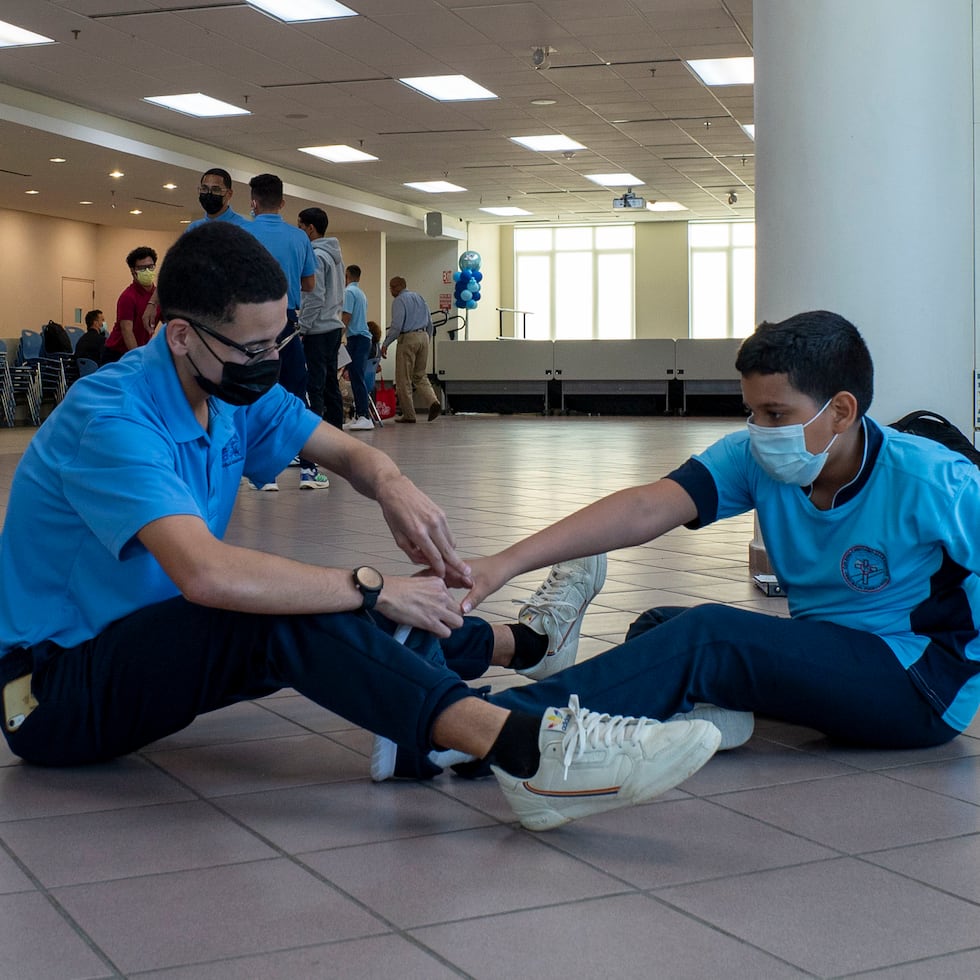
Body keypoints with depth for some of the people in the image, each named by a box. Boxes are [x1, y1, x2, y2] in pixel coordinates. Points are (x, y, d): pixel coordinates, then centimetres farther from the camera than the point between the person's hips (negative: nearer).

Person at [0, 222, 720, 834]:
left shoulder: (240, 389, 1)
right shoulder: (112, 417, -26)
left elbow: (347, 451, 9)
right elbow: (206, 572, -39)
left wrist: (391, 484, -16)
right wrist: (372, 589, -33)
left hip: (153, 650, 9)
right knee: (287, 618, -32)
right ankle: (527, 753, -43)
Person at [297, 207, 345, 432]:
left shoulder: (315, 256, -13)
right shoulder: (335, 255, 16)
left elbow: (315, 297, -19)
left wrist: (302, 328, -14)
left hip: (318, 331, -10)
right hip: (334, 326, 10)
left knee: (314, 384, -10)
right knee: (330, 383, 11)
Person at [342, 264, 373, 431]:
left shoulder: (349, 292, -7)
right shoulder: (361, 293, 20)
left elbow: (346, 317, -14)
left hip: (356, 338, -9)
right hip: (364, 337, 9)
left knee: (356, 377, -13)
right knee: (356, 377, 10)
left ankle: (364, 416, -20)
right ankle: (359, 415, 9)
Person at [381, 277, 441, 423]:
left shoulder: (399, 301, -8)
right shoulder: (419, 298, 16)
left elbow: (396, 325, -17)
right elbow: (429, 323, 18)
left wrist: (385, 344, -12)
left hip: (407, 339, -7)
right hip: (423, 336, 7)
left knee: (403, 379, 2)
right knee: (420, 376, 15)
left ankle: (408, 415, 3)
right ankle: (434, 402, -7)